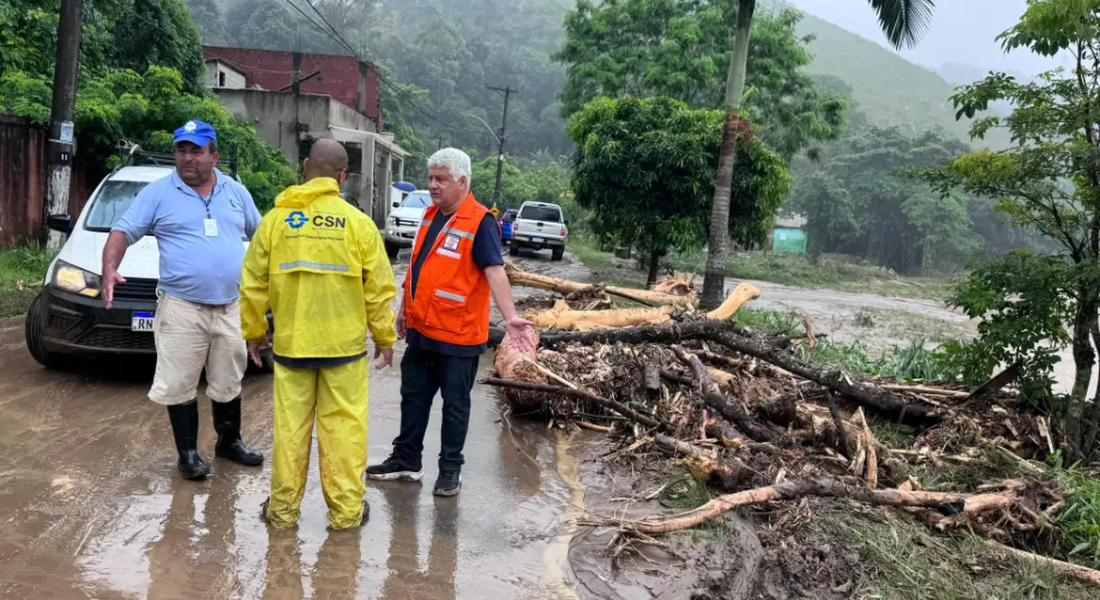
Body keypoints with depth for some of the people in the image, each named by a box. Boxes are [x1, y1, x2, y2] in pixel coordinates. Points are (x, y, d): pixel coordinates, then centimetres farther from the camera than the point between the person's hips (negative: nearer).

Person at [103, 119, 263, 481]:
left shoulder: (236, 193, 10)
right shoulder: (158, 193, -1)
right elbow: (123, 232, -4)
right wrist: (109, 268, -20)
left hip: (231, 308, 3)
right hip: (182, 308, -3)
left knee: (228, 382, 15)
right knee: (180, 385, 0)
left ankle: (229, 442, 32)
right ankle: (187, 453, 14)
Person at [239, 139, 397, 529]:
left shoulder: (276, 219, -1)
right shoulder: (358, 222, -5)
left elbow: (254, 285, 4)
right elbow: (379, 288, -2)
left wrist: (253, 332, 16)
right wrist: (384, 338, 9)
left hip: (291, 342, 2)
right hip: (344, 343, -1)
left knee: (290, 424, 10)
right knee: (343, 425, 6)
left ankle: (283, 508, 20)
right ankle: (346, 510, 14)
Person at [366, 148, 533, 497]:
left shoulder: (480, 222, -15)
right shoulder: (431, 215, 9)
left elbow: (494, 271, -24)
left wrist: (510, 317, -36)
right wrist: (405, 309, 22)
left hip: (458, 335, -7)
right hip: (421, 330, 8)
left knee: (455, 405, 7)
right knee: (413, 396, 16)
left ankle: (451, 468, 20)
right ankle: (406, 460, 30)